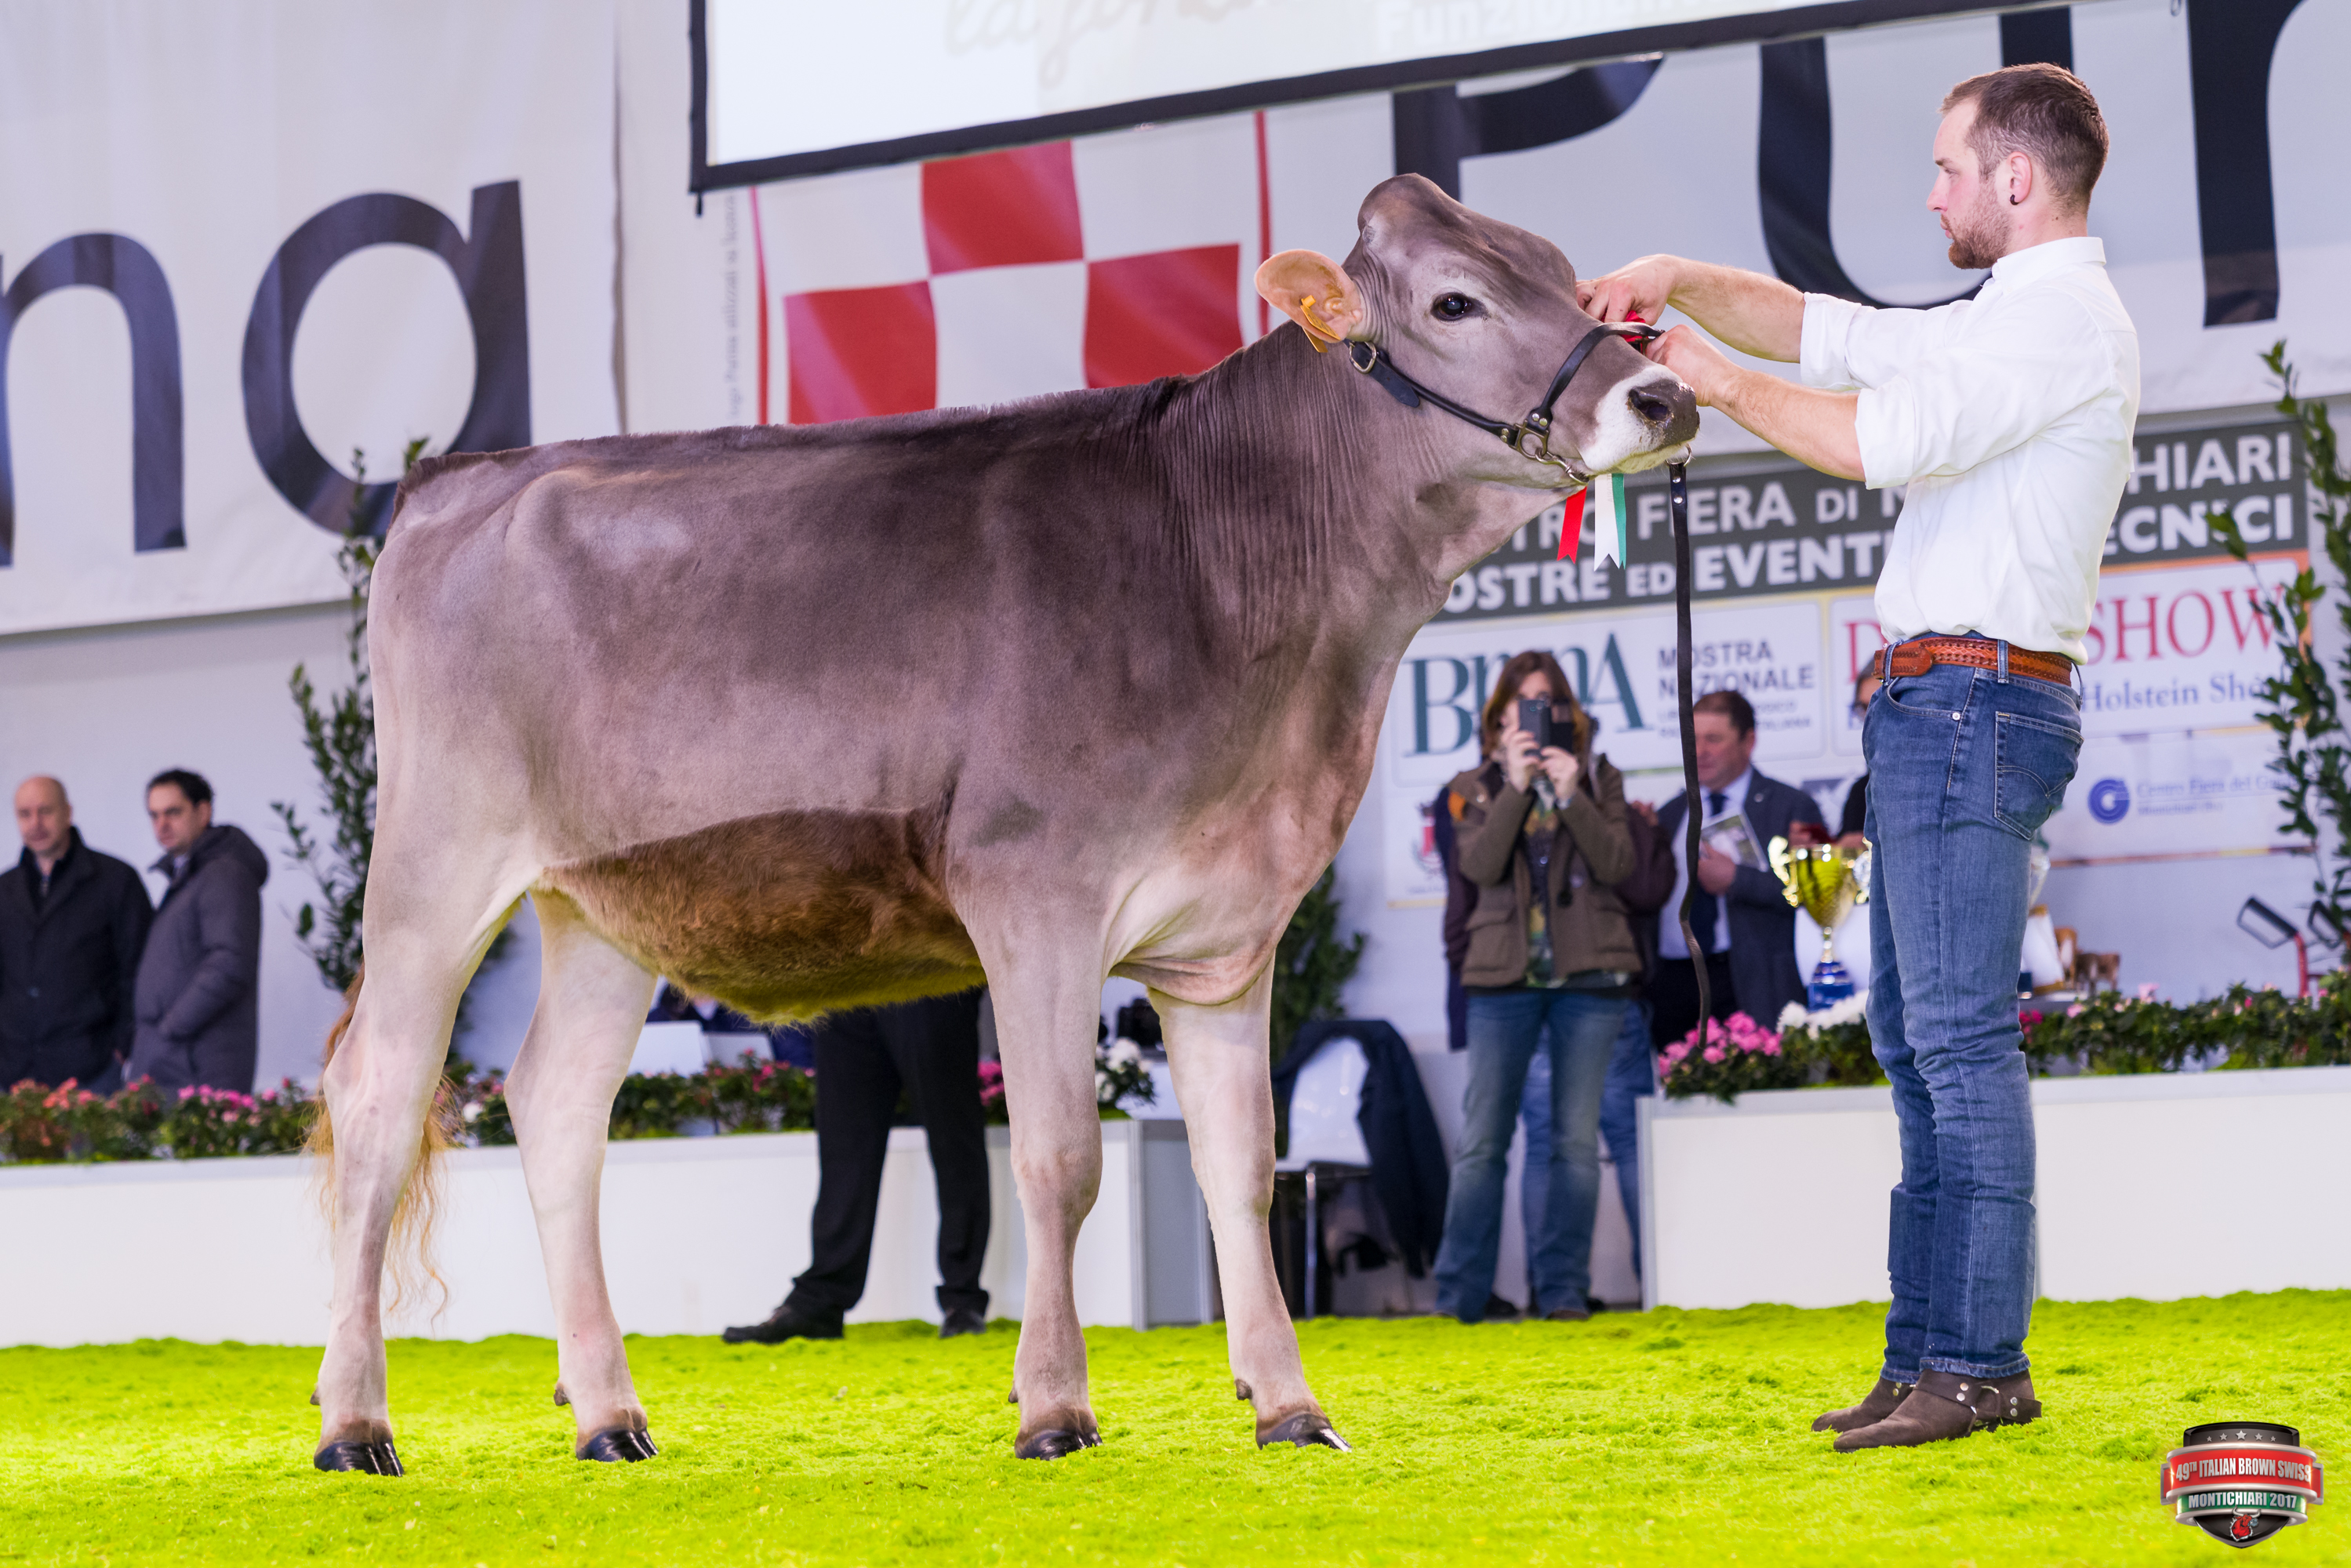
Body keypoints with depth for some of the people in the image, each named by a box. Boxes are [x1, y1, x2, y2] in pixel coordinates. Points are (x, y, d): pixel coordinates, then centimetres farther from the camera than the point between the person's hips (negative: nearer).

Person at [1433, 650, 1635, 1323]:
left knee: (1577, 1141, 0)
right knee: (1481, 1141, -4)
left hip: (1587, 976, 0)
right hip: (1505, 976, 0)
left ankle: (1563, 1290, 4)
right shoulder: (1478, 787, 11)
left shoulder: (1599, 779, 11)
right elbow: (1480, 865, -7)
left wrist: (1572, 793, -13)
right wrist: (1516, 787, -13)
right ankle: (1457, 1298, 0)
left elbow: (1617, 863, -3)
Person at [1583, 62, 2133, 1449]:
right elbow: (1829, 334, 26)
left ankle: (1979, 1365, -9)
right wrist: (1682, 282, 11)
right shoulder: (2009, 321, 22)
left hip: (1971, 698, -10)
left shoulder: (2066, 318, -10)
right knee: (1915, 1032, 10)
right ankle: (1929, 1356, 13)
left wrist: (1723, 384, -9)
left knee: (1960, 1033, -11)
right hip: (1938, 709, 10)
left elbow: (1882, 439, -20)